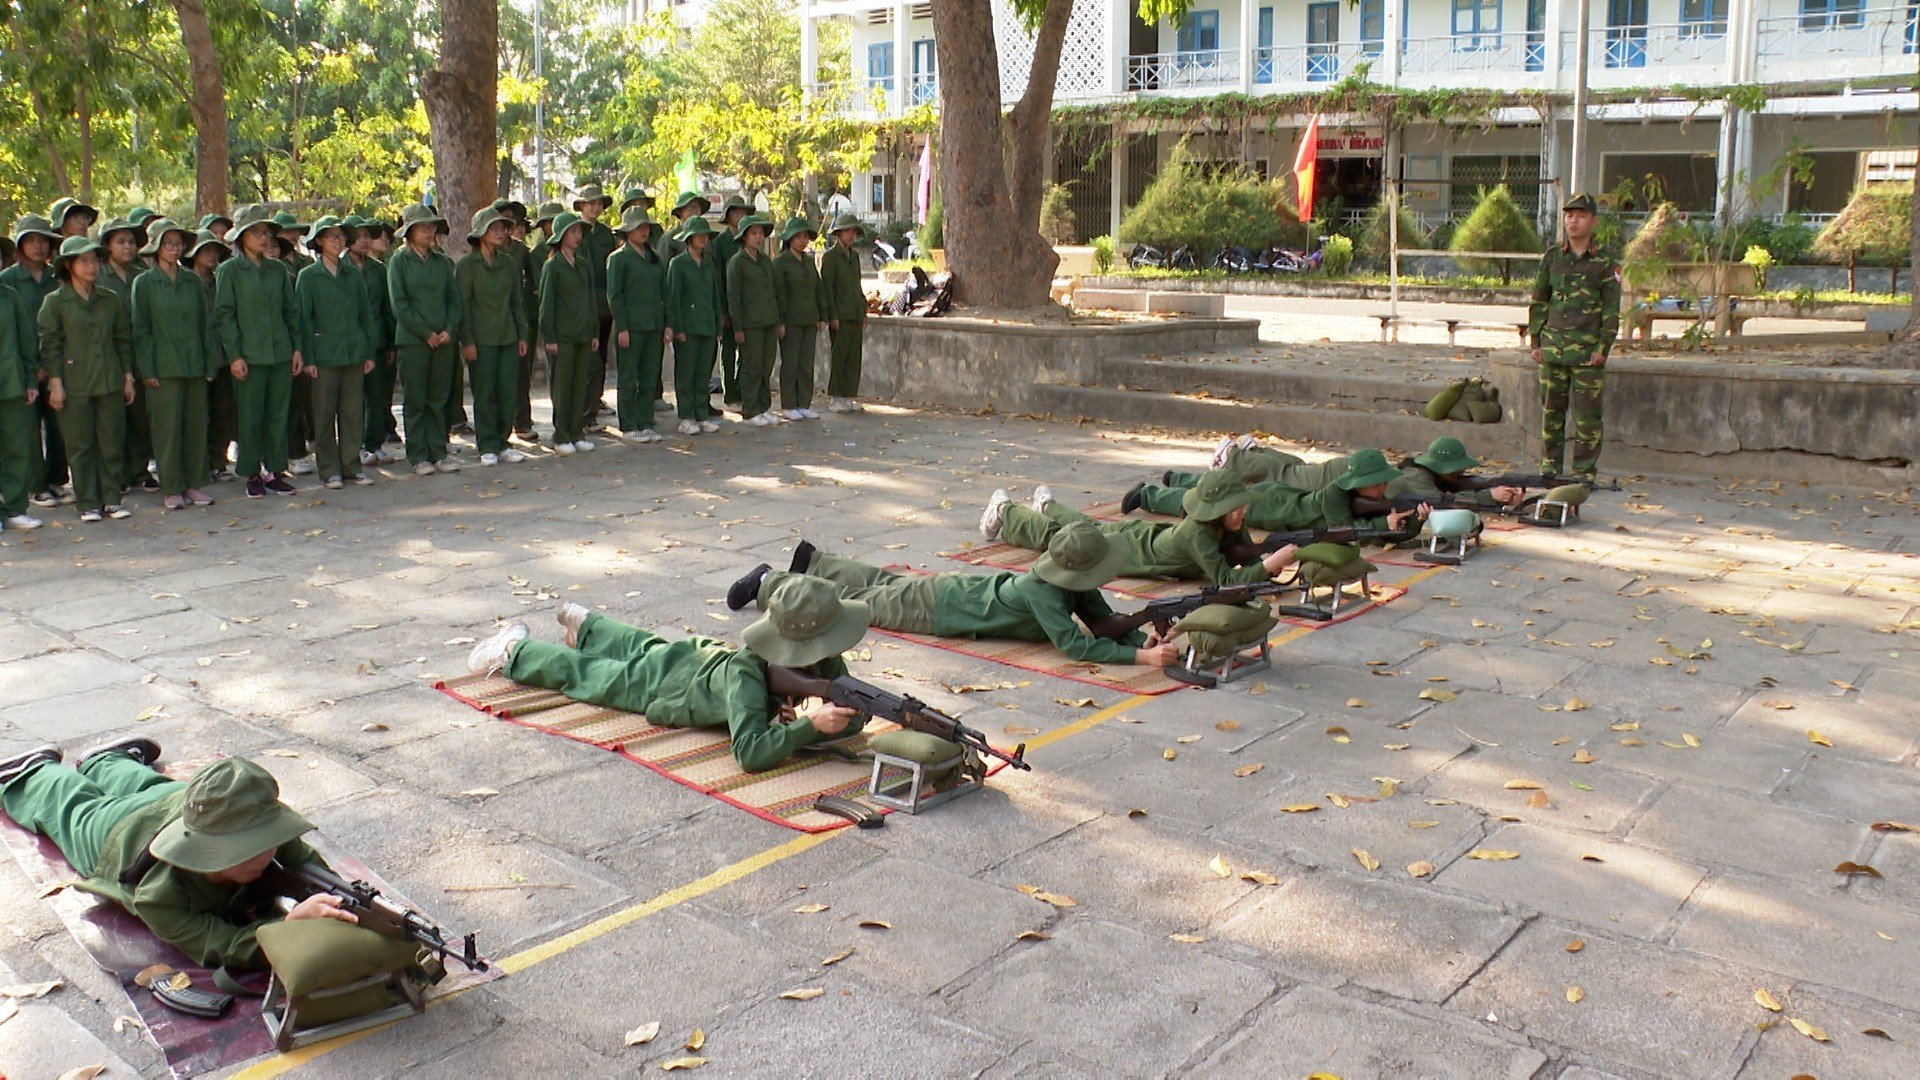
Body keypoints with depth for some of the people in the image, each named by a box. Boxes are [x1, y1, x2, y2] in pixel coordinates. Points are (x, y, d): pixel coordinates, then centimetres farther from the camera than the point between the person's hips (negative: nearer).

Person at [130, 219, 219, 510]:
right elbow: (141, 329, -1)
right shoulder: (144, 283, 1)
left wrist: (211, 362, 5)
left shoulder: (193, 280, 9)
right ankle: (170, 489, 7)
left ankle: (193, 483, 15)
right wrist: (146, 370, -7)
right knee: (167, 428, -1)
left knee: (197, 425, 5)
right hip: (164, 368, -3)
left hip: (195, 365, 3)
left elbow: (207, 322, 11)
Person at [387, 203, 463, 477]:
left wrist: (450, 330, -5)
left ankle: (439, 452, 14)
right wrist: (426, 333, -11)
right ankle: (418, 457, 8)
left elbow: (454, 298, 10)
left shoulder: (442, 261, 11)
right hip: (412, 341, -4)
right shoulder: (399, 261, -1)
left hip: (444, 339, 4)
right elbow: (399, 303, -7)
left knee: (439, 398, 7)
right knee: (415, 401, 2)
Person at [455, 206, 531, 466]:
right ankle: (488, 447, 8)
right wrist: (467, 340, -11)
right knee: (485, 394, 0)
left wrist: (523, 335, 10)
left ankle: (502, 443, 14)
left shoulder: (509, 263, 11)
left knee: (509, 392, 3)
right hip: (482, 338, -5)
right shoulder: (467, 264, -4)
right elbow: (462, 304, -6)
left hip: (508, 337, 5)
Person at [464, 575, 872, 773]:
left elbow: (857, 716, -26)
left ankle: (585, 624, 65)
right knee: (582, 672, 20)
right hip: (660, 680, -6)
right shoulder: (746, 672, -48)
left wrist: (803, 717, -44)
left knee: (641, 646, 36)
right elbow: (749, 753, -55)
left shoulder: (825, 661, -31)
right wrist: (809, 725, -62)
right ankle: (515, 650, 46)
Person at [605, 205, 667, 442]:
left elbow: (664, 292, 15)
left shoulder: (655, 258, 13)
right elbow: (614, 295, -7)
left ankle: (645, 423, 15)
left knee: (650, 376, 8)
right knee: (628, 378, 0)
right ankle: (628, 426, 6)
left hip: (655, 325, 6)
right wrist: (621, 328, -12)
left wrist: (668, 324, 8)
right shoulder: (619, 258, -4)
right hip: (631, 325, -5)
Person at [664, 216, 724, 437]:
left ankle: (702, 415, 12)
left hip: (707, 325, 5)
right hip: (687, 326, -5)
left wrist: (718, 326, 12)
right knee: (685, 374, -1)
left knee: (704, 373, 7)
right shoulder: (678, 263, -4)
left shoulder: (709, 263, 13)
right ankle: (686, 418, 4)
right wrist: (677, 328, -12)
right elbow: (673, 298, -7)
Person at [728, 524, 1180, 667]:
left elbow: (1106, 620, -5)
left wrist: (1143, 638, -24)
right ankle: (768, 583, 24)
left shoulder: (1076, 583, -13)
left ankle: (812, 561, 50)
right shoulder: (1044, 591, -37)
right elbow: (1075, 645, -42)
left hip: (966, 586, 7)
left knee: (884, 583, 29)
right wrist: (1141, 657, -45)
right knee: (856, 602, 9)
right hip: (938, 606, -7)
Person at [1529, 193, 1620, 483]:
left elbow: (1611, 309, 1)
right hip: (1553, 348, 3)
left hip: (1588, 351, -3)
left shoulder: (1605, 262, 2)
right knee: (1551, 410, 8)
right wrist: (1535, 342, 7)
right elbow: (1538, 303, 13)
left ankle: (1584, 470, 6)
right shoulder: (1552, 258, 9)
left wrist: (1603, 348, -6)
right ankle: (1550, 466, 16)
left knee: (1587, 414, -2)